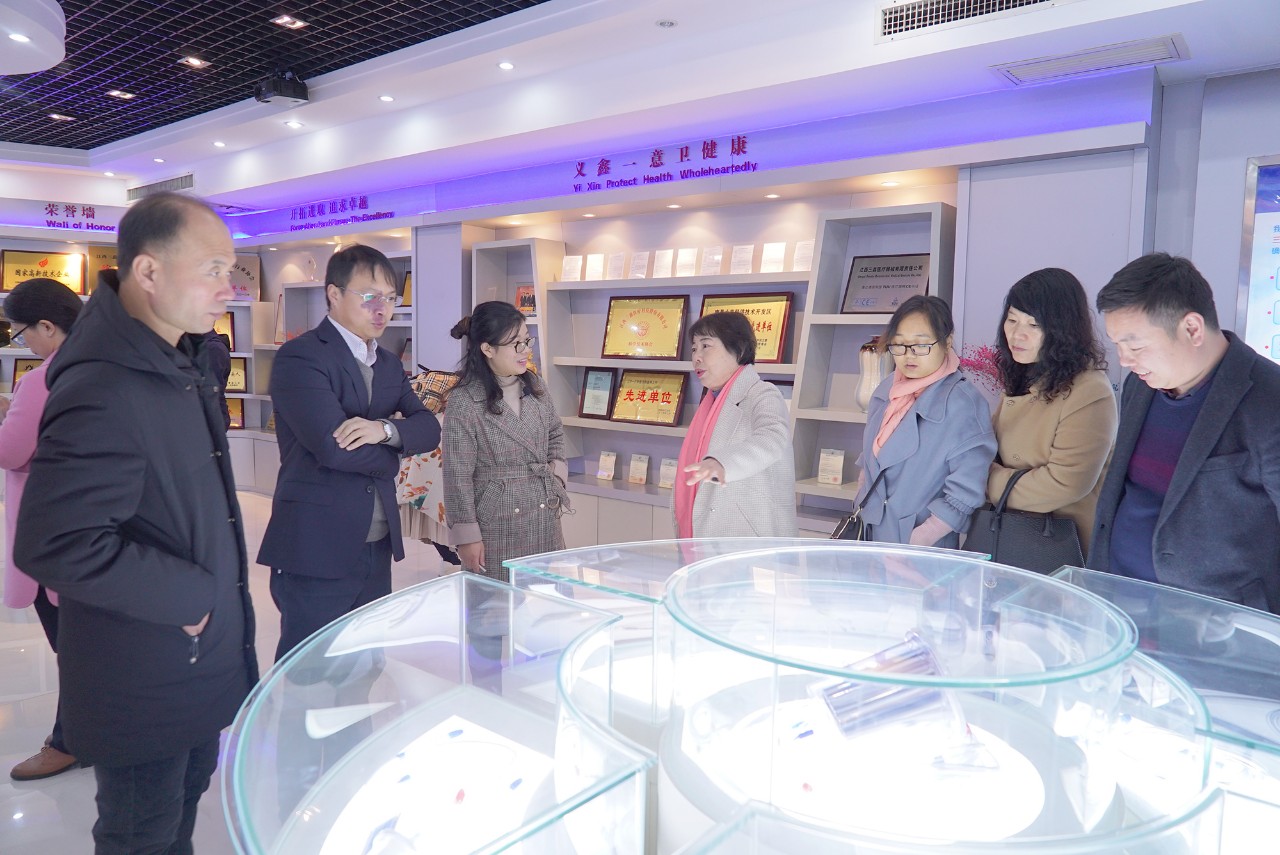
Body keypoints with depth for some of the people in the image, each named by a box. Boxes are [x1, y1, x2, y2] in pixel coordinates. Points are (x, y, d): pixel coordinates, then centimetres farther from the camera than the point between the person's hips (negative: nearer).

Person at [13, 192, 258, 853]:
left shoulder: (181, 358, 3)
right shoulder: (103, 390, -29)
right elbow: (51, 545, -33)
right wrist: (188, 597, -23)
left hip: (198, 661, 9)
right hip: (144, 689, -8)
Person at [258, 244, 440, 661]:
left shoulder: (389, 364, 13)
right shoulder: (300, 357, -12)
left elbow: (429, 428, 3)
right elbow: (333, 447, -23)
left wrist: (386, 430, -18)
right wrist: (390, 453, -5)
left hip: (377, 548, 7)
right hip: (316, 551, -7)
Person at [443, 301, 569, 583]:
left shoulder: (534, 385, 6)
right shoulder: (464, 402, -13)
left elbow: (555, 433, 23)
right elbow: (458, 476, -11)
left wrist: (557, 468, 7)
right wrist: (467, 536, -11)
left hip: (546, 522, 6)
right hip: (498, 529, -6)